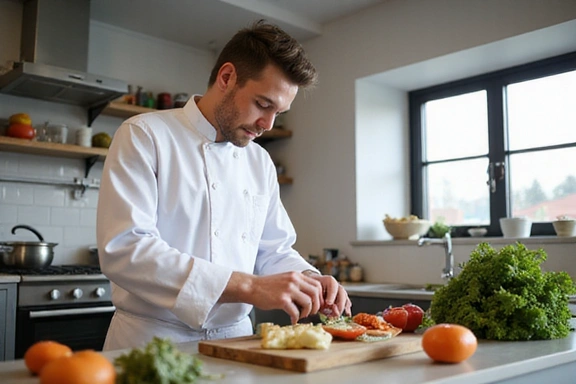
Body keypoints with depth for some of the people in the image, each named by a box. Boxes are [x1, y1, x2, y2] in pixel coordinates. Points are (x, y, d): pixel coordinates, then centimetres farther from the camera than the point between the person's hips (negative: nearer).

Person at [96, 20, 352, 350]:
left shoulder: (260, 162, 12)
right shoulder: (145, 137, -6)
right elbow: (123, 249, -18)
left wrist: (309, 280, -4)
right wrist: (249, 287, -23)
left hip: (235, 340, 5)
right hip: (153, 341, -4)